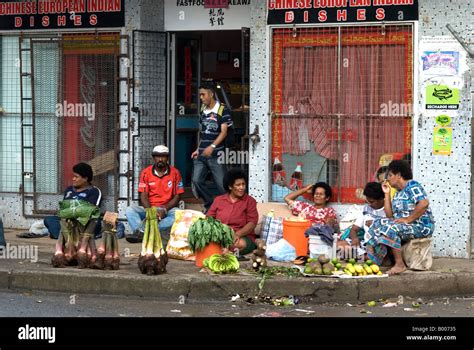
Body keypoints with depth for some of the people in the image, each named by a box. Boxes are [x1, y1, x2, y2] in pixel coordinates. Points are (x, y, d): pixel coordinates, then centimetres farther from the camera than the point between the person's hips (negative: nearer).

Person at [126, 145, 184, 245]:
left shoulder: (175, 173, 1)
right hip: (149, 208, 2)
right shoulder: (146, 173, 4)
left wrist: (165, 209, -16)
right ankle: (141, 233, -50)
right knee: (130, 210, -23)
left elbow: (177, 196, 0)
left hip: (167, 209, -1)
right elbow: (143, 195, -1)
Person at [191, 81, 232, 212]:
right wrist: (198, 150, 14)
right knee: (197, 180, -3)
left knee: (221, 184, -4)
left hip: (216, 155, -6)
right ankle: (210, 205, 11)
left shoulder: (223, 111, -6)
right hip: (201, 155, 6)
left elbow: (223, 132, -12)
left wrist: (212, 146, -23)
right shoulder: (203, 112, 15)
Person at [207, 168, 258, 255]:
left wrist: (237, 234, -20)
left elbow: (252, 223, -3)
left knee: (241, 244, -39)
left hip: (243, 236, -2)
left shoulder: (250, 201, 9)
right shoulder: (218, 200, 17)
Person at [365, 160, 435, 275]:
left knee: (390, 228, -28)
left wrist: (408, 219, -23)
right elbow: (390, 215, 12)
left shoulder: (412, 185, -7)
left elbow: (424, 203, -24)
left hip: (422, 226, -9)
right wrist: (387, 193, 11)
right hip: (405, 226, 9)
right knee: (379, 224, -4)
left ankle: (400, 264, -26)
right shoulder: (398, 193, 20)